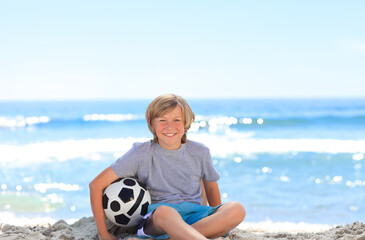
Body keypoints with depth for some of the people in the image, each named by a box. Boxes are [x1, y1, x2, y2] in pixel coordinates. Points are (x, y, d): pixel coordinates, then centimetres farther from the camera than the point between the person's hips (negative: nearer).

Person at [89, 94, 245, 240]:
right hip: (154, 217, -3)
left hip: (195, 216, 4)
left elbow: (211, 186, 26)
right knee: (164, 211, -41)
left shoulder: (199, 152, 8)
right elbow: (96, 185, -1)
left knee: (237, 209, -27)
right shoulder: (142, 154, -1)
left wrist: (219, 218, 15)